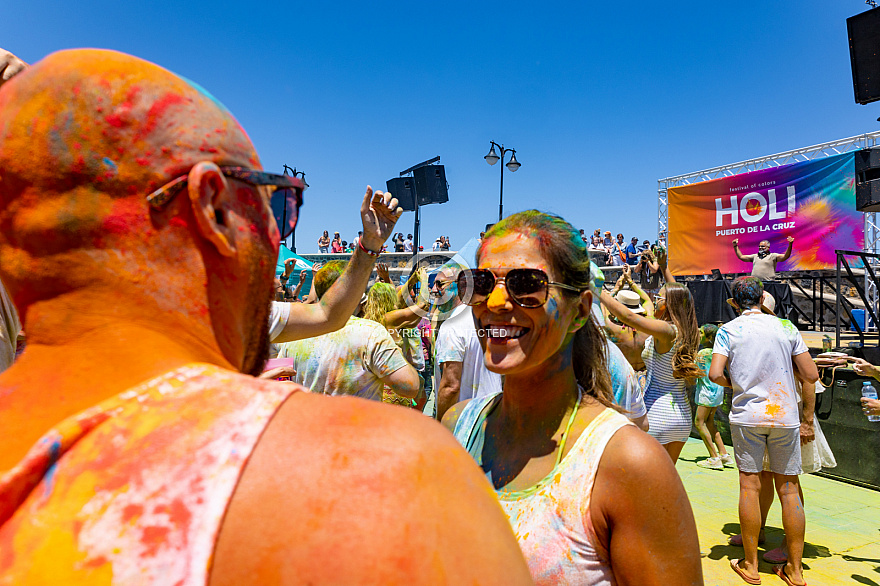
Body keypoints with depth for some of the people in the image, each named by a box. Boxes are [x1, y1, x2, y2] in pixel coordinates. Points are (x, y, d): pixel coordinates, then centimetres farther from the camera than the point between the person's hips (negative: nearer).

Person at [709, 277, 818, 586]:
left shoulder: (728, 330, -2)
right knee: (789, 489, 9)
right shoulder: (786, 326, 4)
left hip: (747, 415, -2)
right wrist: (808, 419, 14)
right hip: (785, 416, 2)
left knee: (750, 486, 5)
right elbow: (811, 375, 3)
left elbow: (715, 374, -11)